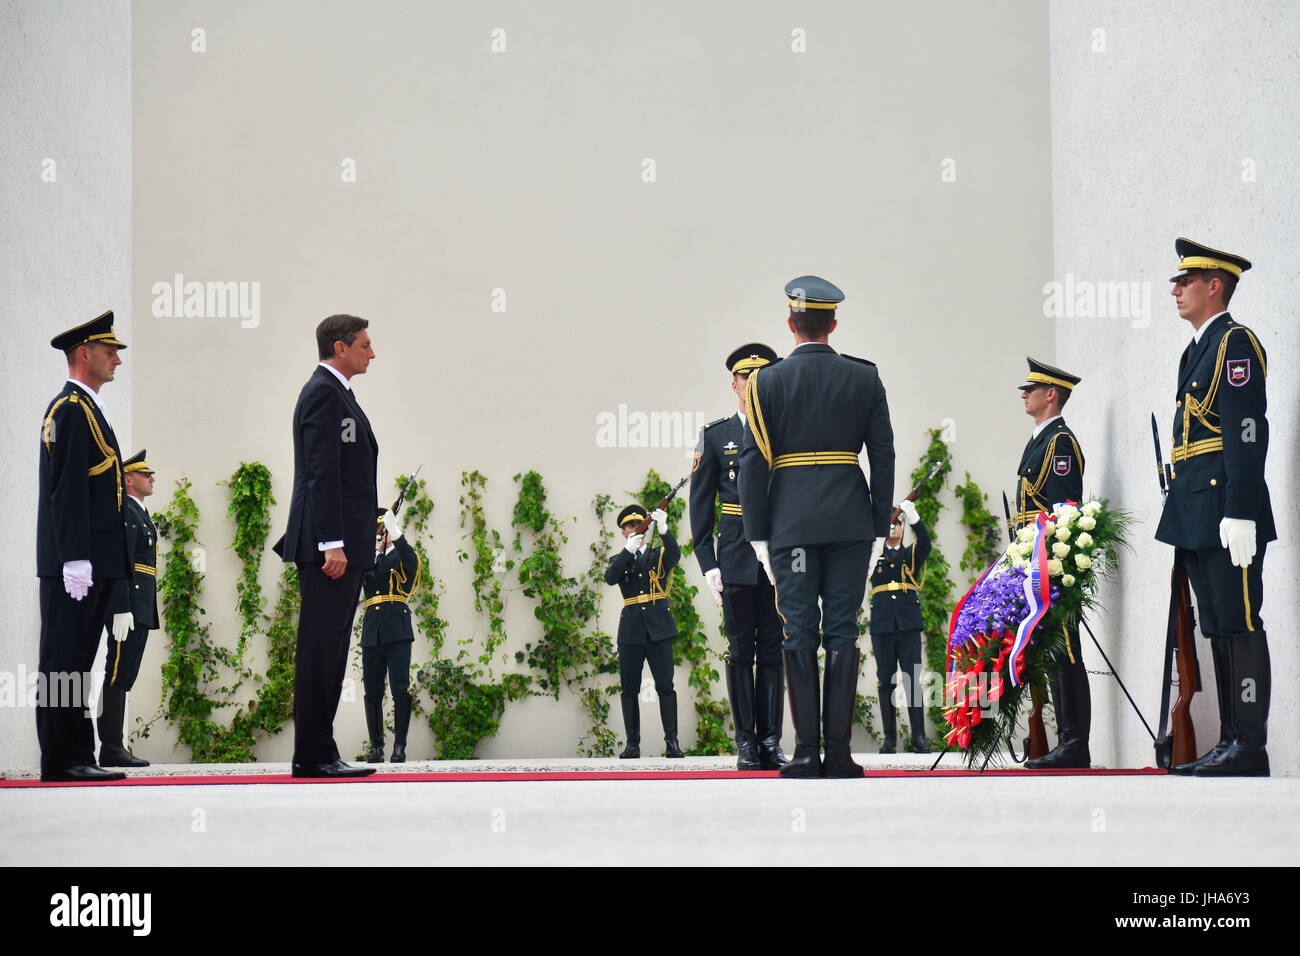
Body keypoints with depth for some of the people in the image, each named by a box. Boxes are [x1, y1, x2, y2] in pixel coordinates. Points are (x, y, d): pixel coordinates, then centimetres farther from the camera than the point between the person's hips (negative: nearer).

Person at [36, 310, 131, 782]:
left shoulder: (86, 408, 20)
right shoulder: (72, 409, -11)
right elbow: (68, 490, -18)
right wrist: (76, 560, -23)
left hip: (96, 561, 10)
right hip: (78, 563, -10)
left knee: (76, 661, 10)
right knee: (63, 660, -7)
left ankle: (76, 757, 13)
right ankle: (63, 760, -6)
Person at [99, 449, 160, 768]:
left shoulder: (140, 514, 22)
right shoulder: (124, 513, -9)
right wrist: (121, 610, -23)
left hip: (141, 608, 10)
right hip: (129, 606, -10)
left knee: (124, 678, 9)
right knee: (117, 677, -10)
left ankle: (114, 748, 10)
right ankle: (111, 748, -12)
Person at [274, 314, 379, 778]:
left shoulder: (336, 393, 22)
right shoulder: (324, 393, -10)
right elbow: (322, 472, -18)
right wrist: (332, 543, -23)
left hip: (343, 546, 11)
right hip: (330, 543, -11)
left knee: (330, 651, 10)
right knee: (319, 649, -9)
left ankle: (317, 754, 12)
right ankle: (314, 756, -8)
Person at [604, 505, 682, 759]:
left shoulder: (659, 555, 12)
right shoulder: (619, 561, 15)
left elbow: (675, 554, -11)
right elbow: (610, 578, -7)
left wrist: (663, 529, -26)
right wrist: (628, 550, -17)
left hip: (658, 628, -1)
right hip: (631, 630, 2)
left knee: (665, 685, -8)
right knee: (629, 688, 1)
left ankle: (671, 741, -9)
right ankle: (632, 743, 5)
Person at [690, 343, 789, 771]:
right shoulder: (715, 436, 7)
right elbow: (700, 505, 5)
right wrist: (708, 563, -2)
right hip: (737, 559, -1)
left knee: (773, 651, 3)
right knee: (740, 651, 0)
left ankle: (771, 741, 6)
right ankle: (746, 742, 5)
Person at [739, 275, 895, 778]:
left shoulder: (766, 383, -1)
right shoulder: (864, 378, 3)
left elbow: (754, 462, -3)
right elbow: (883, 454, 3)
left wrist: (758, 535, 1)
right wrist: (880, 527, 9)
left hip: (791, 524, -1)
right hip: (850, 522, 1)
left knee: (799, 633, 2)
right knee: (842, 632, 3)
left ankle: (806, 752, -1)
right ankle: (839, 752, 1)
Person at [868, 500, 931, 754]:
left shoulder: (912, 555, 14)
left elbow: (925, 541, -6)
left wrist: (912, 516, -23)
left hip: (909, 627, 0)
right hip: (882, 626, 0)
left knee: (913, 681, -5)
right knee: (886, 682, -1)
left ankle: (919, 737, -5)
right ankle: (889, 738, 1)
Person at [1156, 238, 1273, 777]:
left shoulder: (1236, 343, -8)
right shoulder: (1197, 349, 21)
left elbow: (1247, 434, -17)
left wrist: (1238, 514, -23)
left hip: (1224, 507, -10)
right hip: (1195, 517, 10)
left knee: (1239, 625, -8)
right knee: (1218, 628, 10)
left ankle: (1251, 748, -7)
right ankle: (1230, 743, 14)